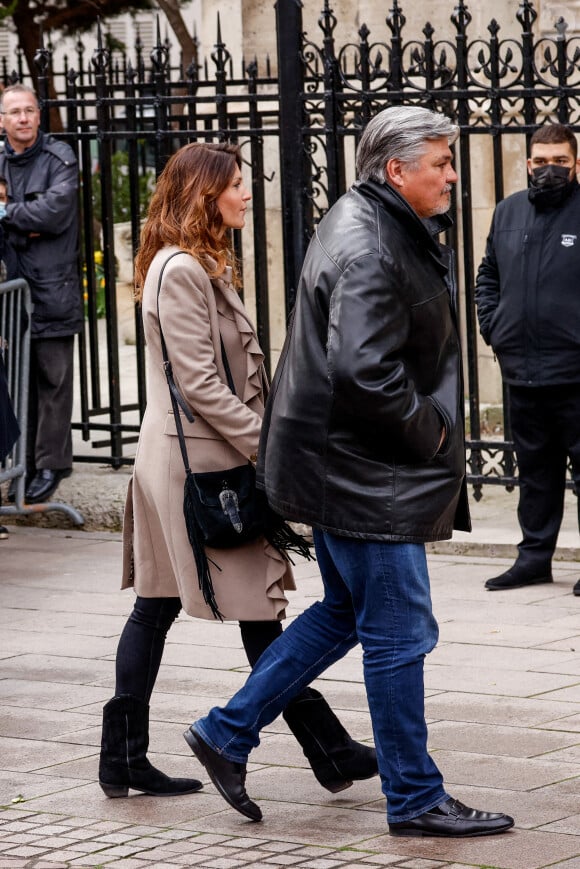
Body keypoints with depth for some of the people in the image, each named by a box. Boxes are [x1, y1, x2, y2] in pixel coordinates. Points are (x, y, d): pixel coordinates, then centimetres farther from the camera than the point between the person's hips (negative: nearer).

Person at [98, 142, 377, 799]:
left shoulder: (204, 266, 17)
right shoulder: (181, 271, -16)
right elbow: (199, 382, -20)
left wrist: (261, 439, 14)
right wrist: (264, 443, -17)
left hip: (172, 460, 11)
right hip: (199, 461, -11)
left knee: (157, 604, 9)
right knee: (259, 608, -4)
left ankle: (124, 758, 12)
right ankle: (328, 751, 3)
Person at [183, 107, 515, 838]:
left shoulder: (378, 227, 14)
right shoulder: (368, 248, -21)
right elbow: (363, 372, -31)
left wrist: (429, 422, 14)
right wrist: (428, 430, -16)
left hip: (347, 466, 11)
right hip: (362, 472, -11)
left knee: (346, 612, 20)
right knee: (398, 630, -2)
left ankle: (227, 733, 24)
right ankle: (415, 800, 7)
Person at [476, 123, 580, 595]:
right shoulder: (508, 212, 12)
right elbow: (488, 276, 24)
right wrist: (492, 325, 12)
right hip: (521, 370, 5)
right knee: (535, 468, 14)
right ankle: (535, 555, 22)